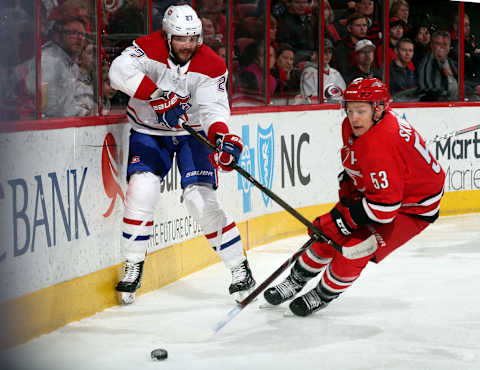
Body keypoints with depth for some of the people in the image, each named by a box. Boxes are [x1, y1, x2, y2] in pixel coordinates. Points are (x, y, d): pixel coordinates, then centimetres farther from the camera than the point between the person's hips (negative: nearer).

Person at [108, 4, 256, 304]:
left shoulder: (212, 65, -13)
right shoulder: (148, 49, -18)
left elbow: (214, 109, -20)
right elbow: (120, 71, -36)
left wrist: (223, 137, -41)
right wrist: (160, 97, -43)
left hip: (192, 134, 0)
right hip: (149, 132, 0)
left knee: (201, 198, -13)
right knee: (142, 188, -22)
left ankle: (240, 269, 0)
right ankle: (133, 268, -6)